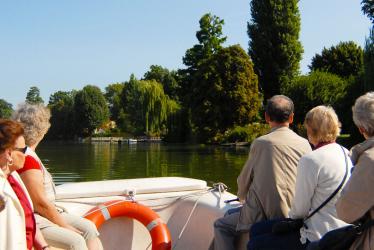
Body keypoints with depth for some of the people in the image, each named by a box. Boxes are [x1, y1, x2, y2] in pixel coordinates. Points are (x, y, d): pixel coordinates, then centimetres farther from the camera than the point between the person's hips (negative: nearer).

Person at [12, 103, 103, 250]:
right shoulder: (28, 159, -21)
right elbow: (41, 203, -20)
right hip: (32, 221, -10)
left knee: (88, 227, 2)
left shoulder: (27, 154, 11)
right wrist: (66, 226, -11)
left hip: (45, 213, 10)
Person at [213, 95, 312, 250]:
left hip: (263, 217, -5)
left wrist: (243, 198, 24)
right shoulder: (304, 144, 1)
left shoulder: (260, 143, -7)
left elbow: (244, 180, 3)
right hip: (294, 216, 5)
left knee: (221, 226, 15)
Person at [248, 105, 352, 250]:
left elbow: (299, 210, -14)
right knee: (257, 229, 15)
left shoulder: (311, 160, -22)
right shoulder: (346, 153, 4)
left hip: (320, 237, -9)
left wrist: (292, 215, 8)